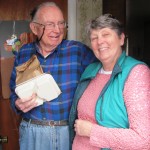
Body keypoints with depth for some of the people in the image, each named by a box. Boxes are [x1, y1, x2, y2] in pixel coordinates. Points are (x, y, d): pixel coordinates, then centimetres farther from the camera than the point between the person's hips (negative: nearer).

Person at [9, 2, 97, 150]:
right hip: (31, 132, 2)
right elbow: (14, 92, 9)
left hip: (69, 131, -2)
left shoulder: (79, 51, -10)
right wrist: (18, 104, -14)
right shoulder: (23, 53, 1)